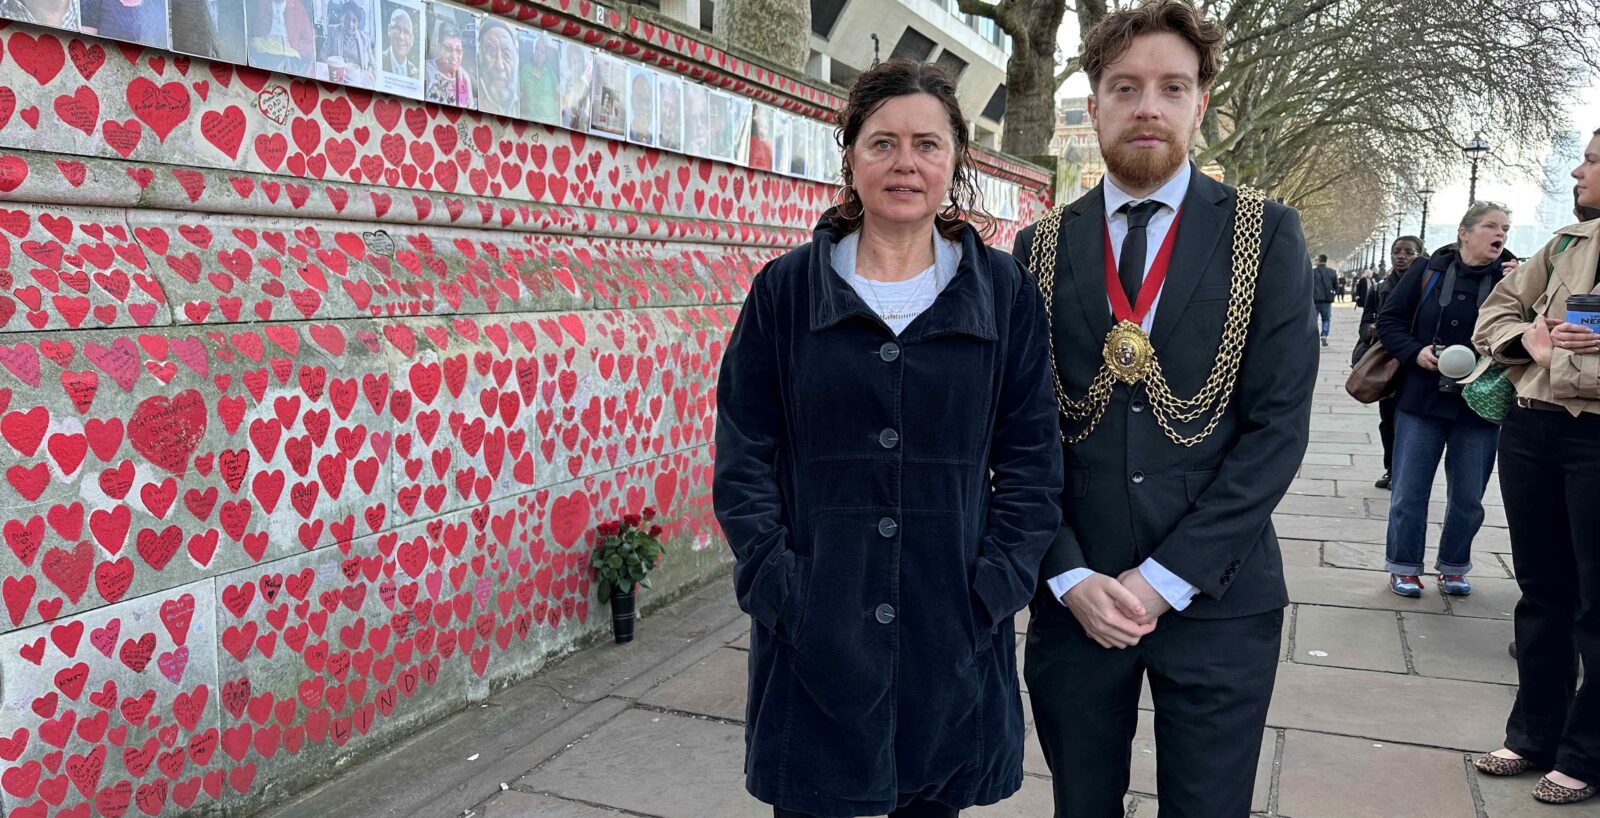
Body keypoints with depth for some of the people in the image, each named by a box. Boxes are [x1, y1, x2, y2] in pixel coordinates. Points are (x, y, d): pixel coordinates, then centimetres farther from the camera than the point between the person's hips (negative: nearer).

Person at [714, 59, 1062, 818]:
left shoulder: (1004, 292, 2)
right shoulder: (785, 289, 0)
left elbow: (1030, 460, 3)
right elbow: (743, 458, 0)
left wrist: (993, 588, -6)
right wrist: (775, 585, -9)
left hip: (951, 633, 1)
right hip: (814, 632, 0)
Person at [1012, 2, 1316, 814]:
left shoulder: (1265, 234, -1)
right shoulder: (1041, 248, 3)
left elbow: (1278, 424, -7)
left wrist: (1165, 579, -12)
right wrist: (1070, 576, -8)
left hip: (1217, 597, -1)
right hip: (1073, 597, 1)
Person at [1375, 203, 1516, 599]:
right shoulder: (1427, 271, -2)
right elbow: (1388, 320, 1)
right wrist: (1415, 352, -14)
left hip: (1480, 406, 1)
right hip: (1422, 401, -1)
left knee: (1468, 496, 10)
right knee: (1409, 491, 5)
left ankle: (1454, 567, 28)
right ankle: (1404, 567, 20)